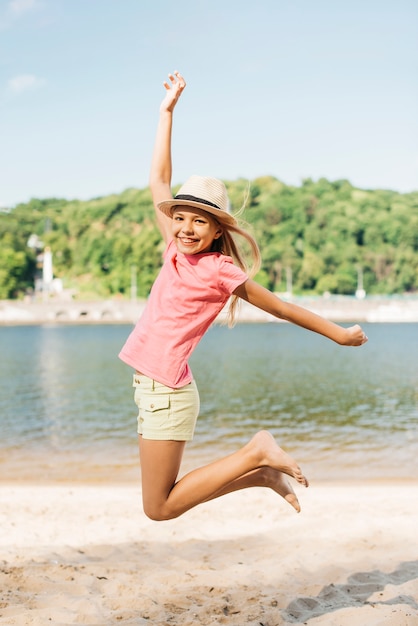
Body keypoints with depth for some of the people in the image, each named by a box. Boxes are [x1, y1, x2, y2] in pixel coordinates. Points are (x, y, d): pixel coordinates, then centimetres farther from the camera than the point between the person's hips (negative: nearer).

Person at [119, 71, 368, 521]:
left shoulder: (221, 272, -11)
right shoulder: (175, 250, 7)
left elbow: (281, 307, -2)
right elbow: (159, 178, 11)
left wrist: (339, 333, 5)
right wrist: (167, 111, 13)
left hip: (167, 393, -8)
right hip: (152, 388, 8)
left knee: (159, 508, -1)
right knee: (163, 499, 15)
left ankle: (255, 455, 3)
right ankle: (262, 472, 18)